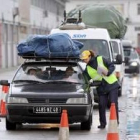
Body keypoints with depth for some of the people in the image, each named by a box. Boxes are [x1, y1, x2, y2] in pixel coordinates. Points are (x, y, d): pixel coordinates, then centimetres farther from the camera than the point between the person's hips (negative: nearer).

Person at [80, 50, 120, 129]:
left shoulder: (100, 59, -4)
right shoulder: (87, 69, 7)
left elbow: (112, 66, -3)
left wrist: (108, 72, -20)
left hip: (112, 84, -4)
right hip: (101, 88, 4)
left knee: (114, 104, -6)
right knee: (101, 105, 0)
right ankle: (103, 123, 12)